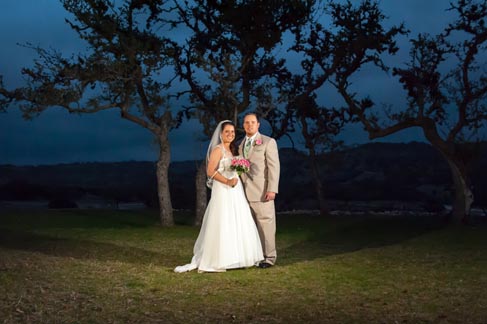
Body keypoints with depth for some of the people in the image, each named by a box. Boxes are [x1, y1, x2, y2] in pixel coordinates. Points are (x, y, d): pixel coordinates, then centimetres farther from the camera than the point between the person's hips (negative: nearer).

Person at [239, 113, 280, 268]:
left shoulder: (268, 142, 0)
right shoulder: (241, 144, 18)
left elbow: (274, 166, -6)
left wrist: (272, 189, -14)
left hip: (261, 191, -5)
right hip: (245, 192, 5)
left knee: (265, 223, -3)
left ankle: (269, 257, 4)